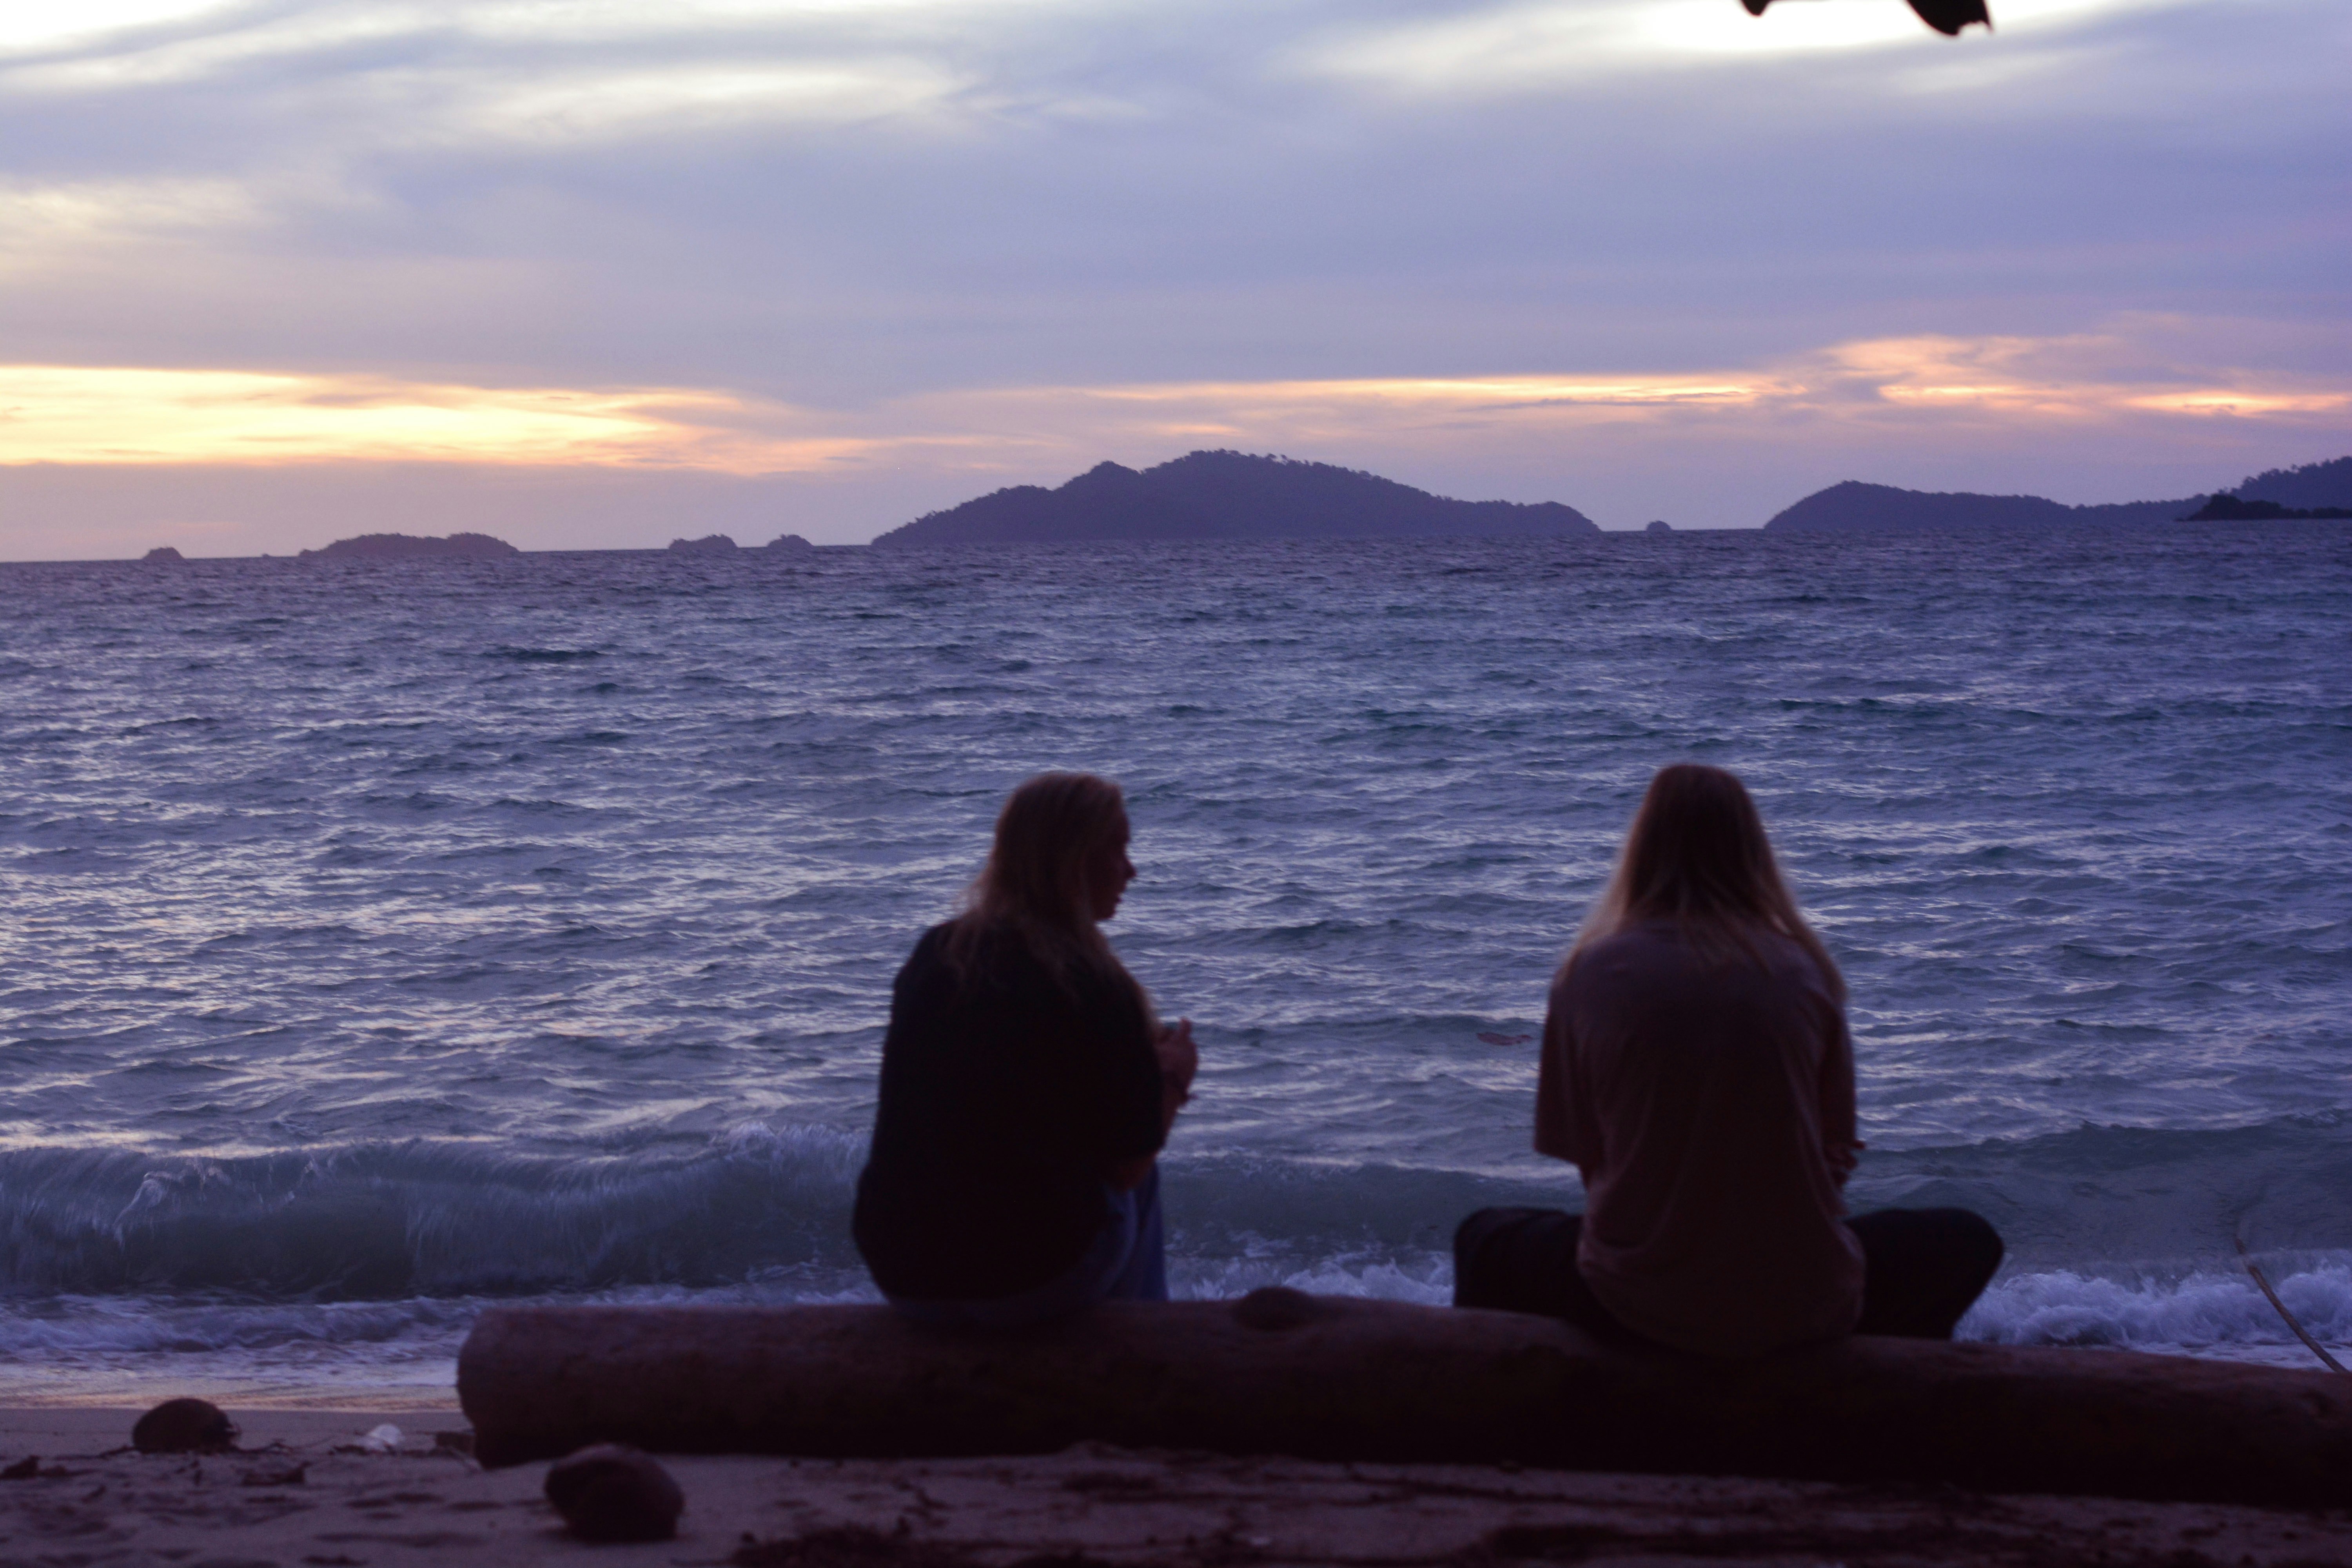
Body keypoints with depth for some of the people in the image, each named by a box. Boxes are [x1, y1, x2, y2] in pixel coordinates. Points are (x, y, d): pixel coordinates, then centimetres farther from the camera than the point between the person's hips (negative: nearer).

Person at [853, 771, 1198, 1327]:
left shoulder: (930, 956, 4)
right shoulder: (1097, 989, -13)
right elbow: (1129, 1165, -7)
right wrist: (1173, 1079, 14)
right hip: (1030, 1287, -5)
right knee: (1140, 1183, 24)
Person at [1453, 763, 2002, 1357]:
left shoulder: (1590, 974, -4)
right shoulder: (1805, 973, -2)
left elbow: (1584, 1153, 1)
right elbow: (1836, 1150, 4)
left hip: (1637, 1307, 0)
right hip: (1803, 1307, 0)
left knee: (1483, 1241, 31)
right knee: (1967, 1241, 28)